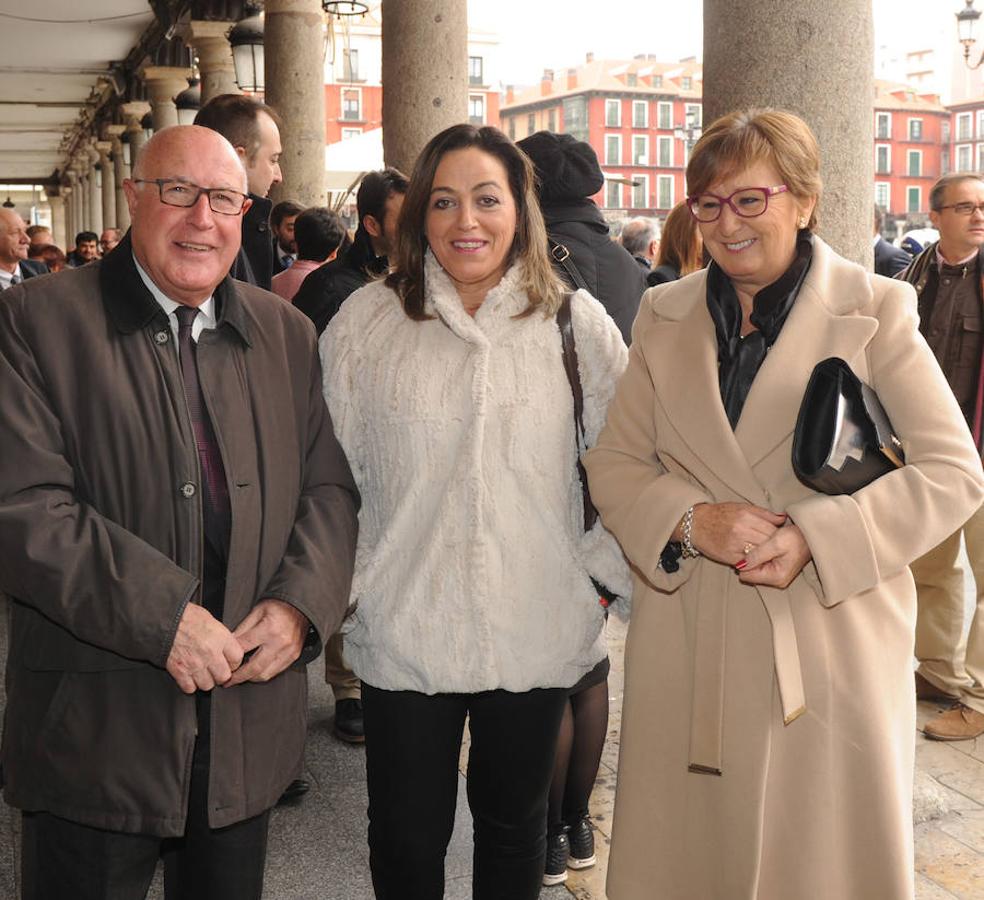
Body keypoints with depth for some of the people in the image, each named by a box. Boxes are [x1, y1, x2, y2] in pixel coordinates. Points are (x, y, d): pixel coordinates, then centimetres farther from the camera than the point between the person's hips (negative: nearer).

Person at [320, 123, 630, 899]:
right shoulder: (367, 323, -2)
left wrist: (609, 571, 1)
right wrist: (341, 584, 2)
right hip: (403, 631, 0)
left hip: (536, 631, 1)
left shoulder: (576, 322, -1)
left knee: (514, 827, 19)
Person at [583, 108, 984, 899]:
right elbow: (614, 464, 7)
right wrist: (690, 520, -14)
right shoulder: (666, 316, 7)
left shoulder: (873, 311, -3)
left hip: (831, 645, -2)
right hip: (690, 649, 3)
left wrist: (817, 536, -20)